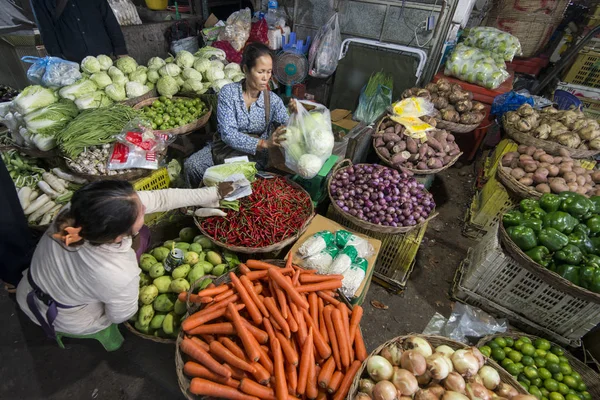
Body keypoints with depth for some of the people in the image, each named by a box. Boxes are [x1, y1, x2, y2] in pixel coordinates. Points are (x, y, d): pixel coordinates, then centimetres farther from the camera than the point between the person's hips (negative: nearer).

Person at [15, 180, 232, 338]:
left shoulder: (78, 209, -30)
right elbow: (122, 315, -17)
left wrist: (213, 193, -16)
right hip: (70, 322, -4)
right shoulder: (119, 276, -42)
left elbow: (160, 198, -22)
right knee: (141, 235, -1)